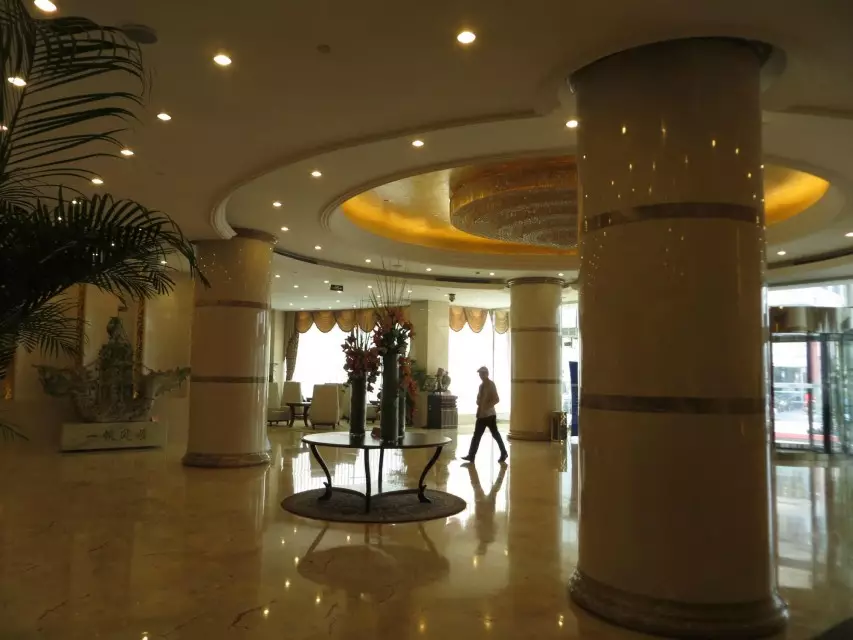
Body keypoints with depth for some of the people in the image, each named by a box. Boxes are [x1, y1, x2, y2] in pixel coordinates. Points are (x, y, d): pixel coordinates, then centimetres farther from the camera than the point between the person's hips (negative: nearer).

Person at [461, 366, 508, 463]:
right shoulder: (481, 385, 14)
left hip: (489, 414, -8)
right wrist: (478, 403, 2)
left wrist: (487, 406, -23)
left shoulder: (491, 385, -10)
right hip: (481, 414, 8)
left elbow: (496, 399, -18)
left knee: (495, 434, 1)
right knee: (476, 435, 5)